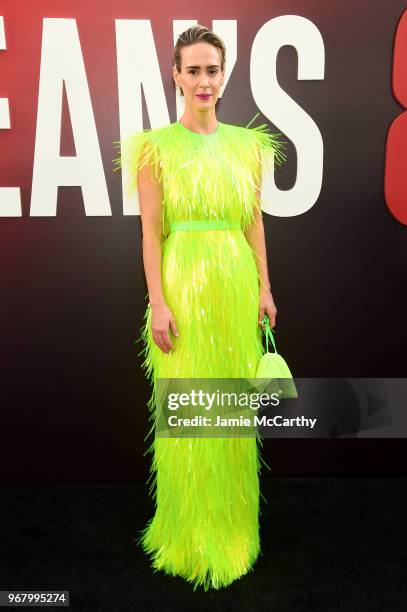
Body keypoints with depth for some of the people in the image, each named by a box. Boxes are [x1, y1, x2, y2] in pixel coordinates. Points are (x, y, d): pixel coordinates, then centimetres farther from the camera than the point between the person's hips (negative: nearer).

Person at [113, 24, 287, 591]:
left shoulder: (247, 144, 11)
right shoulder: (156, 145, 0)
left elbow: (255, 221, 11)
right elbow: (150, 230, -5)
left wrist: (264, 288, 6)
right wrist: (158, 302, -11)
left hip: (237, 283, 4)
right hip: (183, 283, -3)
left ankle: (231, 522, 34)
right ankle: (189, 530, 27)